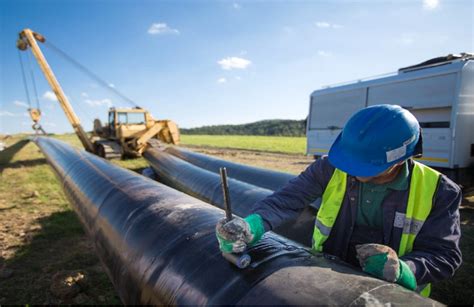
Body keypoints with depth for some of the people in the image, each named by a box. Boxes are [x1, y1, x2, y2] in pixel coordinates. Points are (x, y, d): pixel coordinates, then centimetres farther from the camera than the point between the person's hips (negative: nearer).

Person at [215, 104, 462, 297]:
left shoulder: (439, 192, -13)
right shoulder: (330, 169, -14)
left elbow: (444, 255, -10)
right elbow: (287, 200, -21)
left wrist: (403, 271, -29)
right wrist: (251, 225, -39)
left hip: (393, 293, 1)